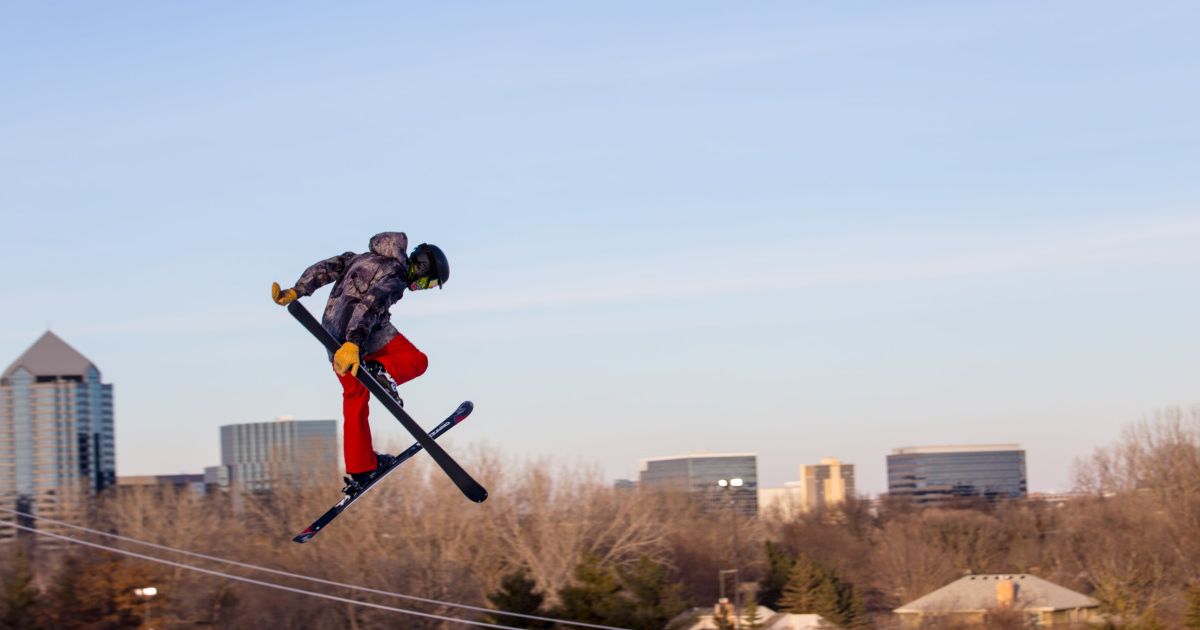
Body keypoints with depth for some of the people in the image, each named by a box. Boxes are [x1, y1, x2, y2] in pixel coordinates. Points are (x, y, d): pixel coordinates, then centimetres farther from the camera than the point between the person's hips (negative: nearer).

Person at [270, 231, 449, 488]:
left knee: (355, 397, 17)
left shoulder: (362, 259, 22)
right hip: (366, 332, -8)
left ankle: (361, 468, 17)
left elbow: (325, 268, 17)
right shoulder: (396, 274, -6)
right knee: (416, 360, 5)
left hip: (333, 337, 8)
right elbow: (369, 303, -22)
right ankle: (383, 372, -27)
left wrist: (296, 291, 11)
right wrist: (354, 342, -33)